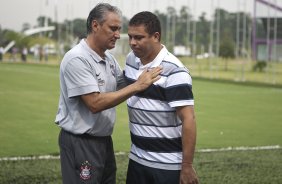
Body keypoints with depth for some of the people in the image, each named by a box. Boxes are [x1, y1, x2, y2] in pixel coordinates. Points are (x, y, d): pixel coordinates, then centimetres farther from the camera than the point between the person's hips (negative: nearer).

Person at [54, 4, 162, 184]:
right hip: (80, 142, -8)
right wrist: (137, 86, -23)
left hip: (104, 140, 9)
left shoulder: (109, 58, 8)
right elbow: (95, 103, -25)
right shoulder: (77, 59, -19)